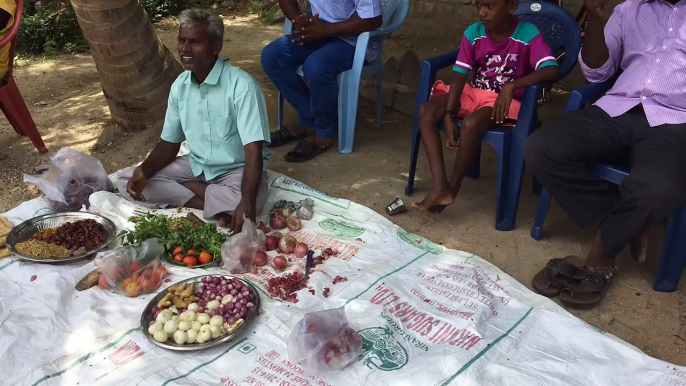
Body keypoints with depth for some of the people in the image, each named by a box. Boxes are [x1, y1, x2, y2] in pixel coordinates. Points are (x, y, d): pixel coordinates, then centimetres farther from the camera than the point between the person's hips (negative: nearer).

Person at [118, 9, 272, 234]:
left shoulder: (241, 86, -23)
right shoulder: (179, 86, -2)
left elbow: (254, 150, -29)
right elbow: (169, 143, 6)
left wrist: (247, 203, -45)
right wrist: (144, 171, -16)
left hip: (236, 169, -6)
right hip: (196, 166, 6)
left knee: (254, 198, -39)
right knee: (127, 181, -10)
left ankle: (182, 195, -12)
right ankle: (217, 207, -16)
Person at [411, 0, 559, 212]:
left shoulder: (528, 34, -15)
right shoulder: (473, 33, -4)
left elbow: (551, 70, -28)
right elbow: (459, 76, -8)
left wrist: (511, 85, -40)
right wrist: (448, 115, -19)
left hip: (506, 101, -5)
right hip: (473, 93, 5)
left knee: (471, 124, -35)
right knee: (426, 111, -19)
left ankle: (453, 188, -13)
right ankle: (440, 187, -26)